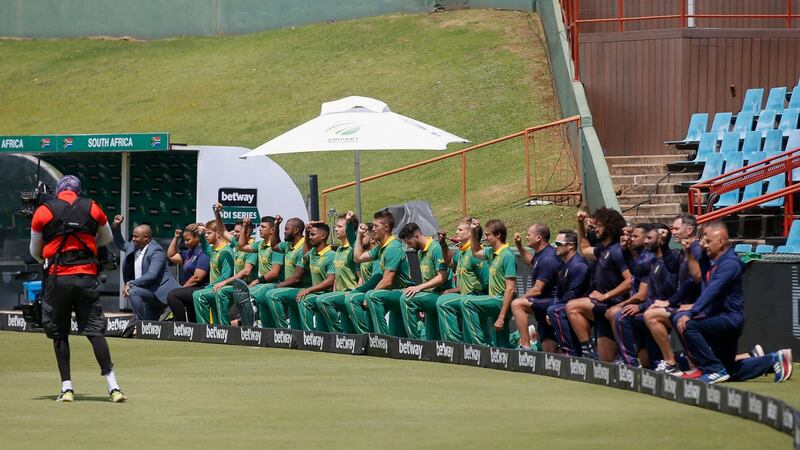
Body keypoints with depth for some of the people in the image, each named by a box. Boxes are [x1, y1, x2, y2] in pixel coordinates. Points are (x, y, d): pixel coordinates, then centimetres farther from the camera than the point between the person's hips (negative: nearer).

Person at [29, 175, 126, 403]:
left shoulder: (44, 211, 1)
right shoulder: (92, 208, 5)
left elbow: (35, 251, 11)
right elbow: (107, 238, 22)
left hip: (57, 279, -1)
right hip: (87, 277, 1)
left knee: (59, 333, 9)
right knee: (95, 330, -1)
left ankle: (67, 388, 4)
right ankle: (113, 387, -11)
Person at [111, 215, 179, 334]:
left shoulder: (156, 252, -20)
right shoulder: (134, 247, 7)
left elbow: (151, 276, -30)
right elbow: (121, 244, 25)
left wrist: (130, 284, -31)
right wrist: (115, 226, 9)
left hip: (159, 291, -10)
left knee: (133, 292, -31)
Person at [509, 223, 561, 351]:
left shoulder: (548, 259, -20)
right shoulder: (540, 254, 11)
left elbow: (537, 290, -21)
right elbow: (531, 261, 39)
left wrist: (521, 299, -7)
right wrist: (519, 246, 25)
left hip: (553, 301, -10)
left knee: (517, 305, -27)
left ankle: (525, 346, -29)